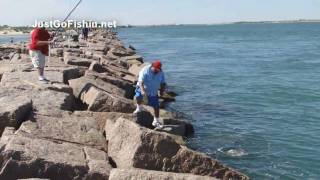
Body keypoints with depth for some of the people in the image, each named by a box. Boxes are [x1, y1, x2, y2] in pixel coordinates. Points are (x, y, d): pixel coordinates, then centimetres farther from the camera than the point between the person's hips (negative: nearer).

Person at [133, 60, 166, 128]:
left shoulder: (161, 73, -8)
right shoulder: (145, 70, -23)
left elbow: (163, 83, 4)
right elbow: (140, 81, -30)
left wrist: (162, 90, -11)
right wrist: (142, 91, -43)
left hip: (153, 92, 2)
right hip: (142, 88, -2)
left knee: (156, 106, -1)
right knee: (138, 97, -26)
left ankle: (156, 121, 16)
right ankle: (139, 107, 9)